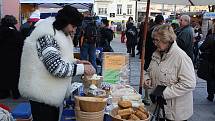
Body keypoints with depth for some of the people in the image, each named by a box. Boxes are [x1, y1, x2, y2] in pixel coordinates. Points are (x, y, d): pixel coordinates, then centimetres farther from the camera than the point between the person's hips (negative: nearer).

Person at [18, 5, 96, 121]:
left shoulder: (58, 33, 8)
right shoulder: (47, 36, -23)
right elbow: (57, 68, -28)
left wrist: (75, 61, 3)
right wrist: (82, 68, -20)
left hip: (51, 91, 10)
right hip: (42, 93, -10)